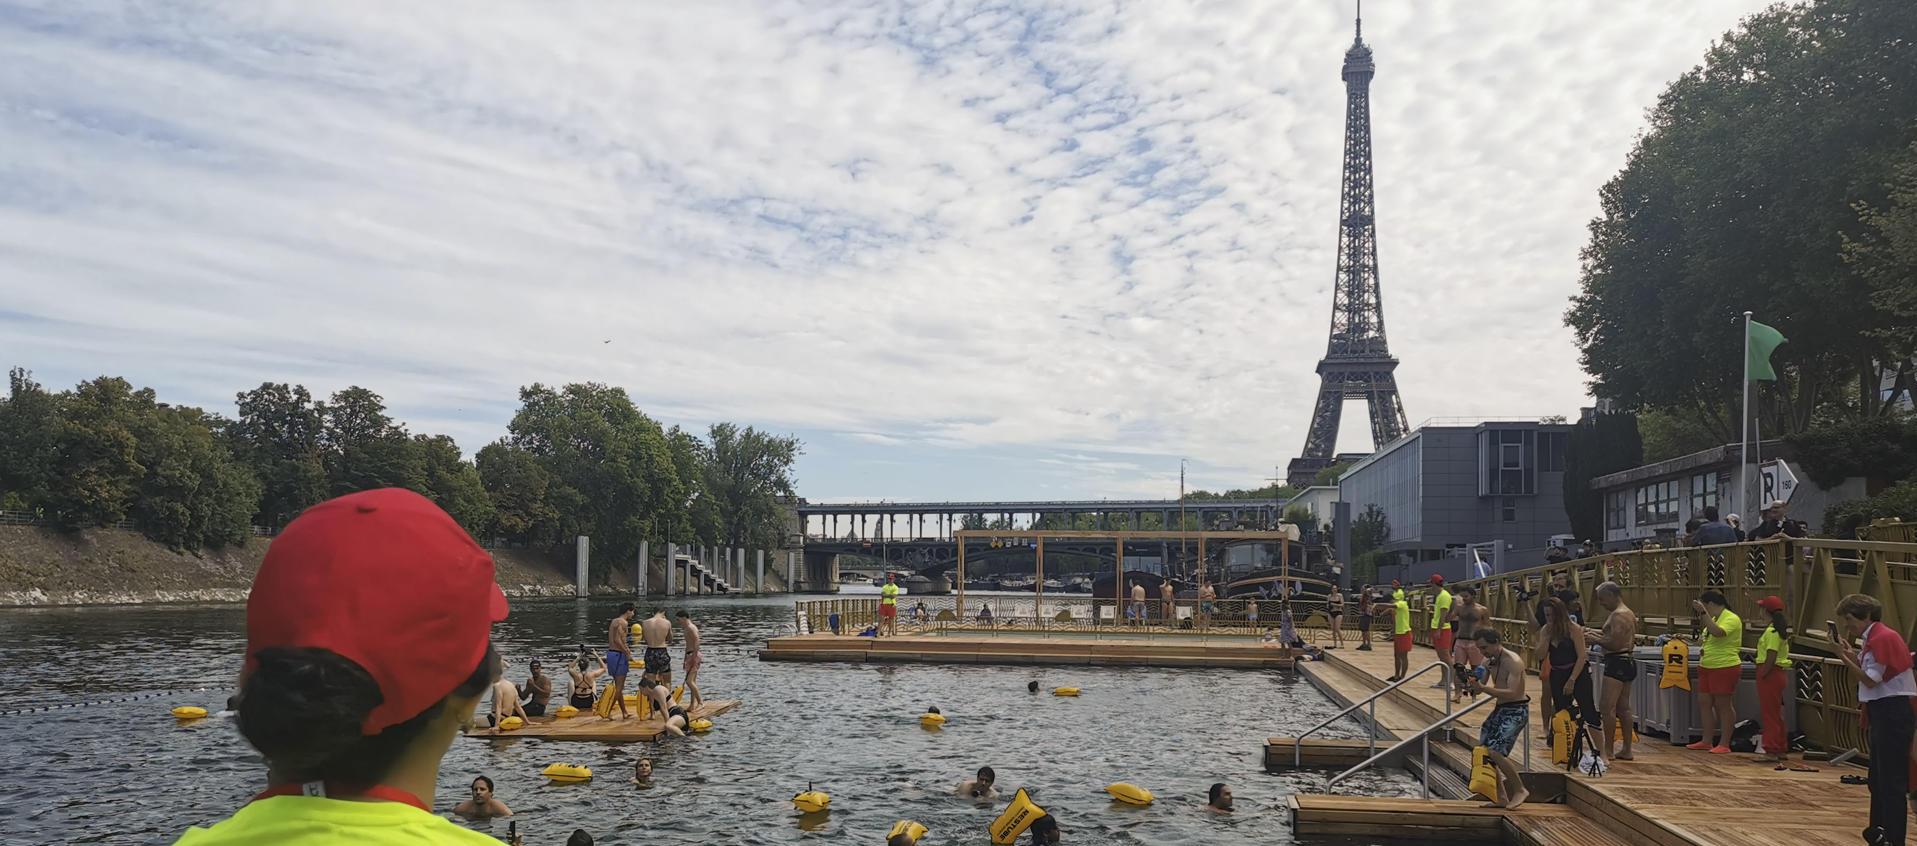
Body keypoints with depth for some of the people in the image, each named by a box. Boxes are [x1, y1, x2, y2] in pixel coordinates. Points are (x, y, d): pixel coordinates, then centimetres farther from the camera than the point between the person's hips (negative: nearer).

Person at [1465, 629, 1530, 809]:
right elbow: (1481, 686, 12)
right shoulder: (1488, 661, 6)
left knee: (1495, 752, -18)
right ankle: (1501, 797, 14)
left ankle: (1520, 790, 0)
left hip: (1516, 711, -9)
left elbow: (1512, 693, -27)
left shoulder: (1513, 662, -18)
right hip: (1500, 709, 9)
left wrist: (1483, 688, -33)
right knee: (1483, 751, 3)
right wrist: (1472, 683, -11)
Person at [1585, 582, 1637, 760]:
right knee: (1623, 708, 12)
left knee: (1607, 707, -8)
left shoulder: (1618, 615, -16)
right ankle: (1626, 750, 16)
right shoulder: (1629, 613, 17)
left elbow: (1614, 644, -22)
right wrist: (1599, 633, 17)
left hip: (1617, 663, -11)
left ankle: (1608, 750, -7)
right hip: (1627, 662, 11)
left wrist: (1595, 638, -9)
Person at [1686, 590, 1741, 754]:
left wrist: (1703, 613, -29)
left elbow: (1717, 633, -32)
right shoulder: (1714, 618, 15)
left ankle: (1724, 744, 3)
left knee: (1723, 705, -3)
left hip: (1725, 668, -9)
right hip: (1707, 667, 9)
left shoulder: (1731, 619, -12)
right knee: (1704, 702, 9)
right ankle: (1706, 741, 16)